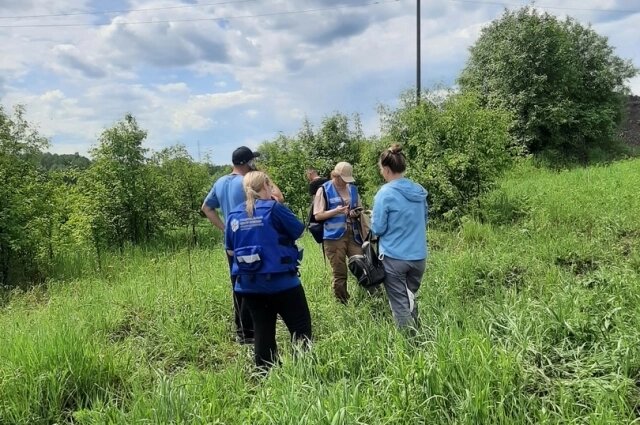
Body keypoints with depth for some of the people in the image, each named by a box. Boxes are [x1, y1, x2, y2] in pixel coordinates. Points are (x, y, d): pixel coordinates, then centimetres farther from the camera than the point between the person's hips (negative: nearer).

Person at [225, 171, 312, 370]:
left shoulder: (234, 215, 4)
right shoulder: (274, 208, -11)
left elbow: (230, 251, 11)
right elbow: (299, 230, 2)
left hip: (248, 285, 5)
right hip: (281, 281, -5)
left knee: (262, 330, 15)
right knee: (301, 328, 7)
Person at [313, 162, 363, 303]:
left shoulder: (353, 189, 13)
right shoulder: (324, 190, -3)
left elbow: (359, 209, 23)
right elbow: (318, 215, -7)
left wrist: (356, 213, -1)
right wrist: (336, 211, -19)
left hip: (353, 235, 4)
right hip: (334, 237, -4)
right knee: (339, 274, 4)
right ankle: (341, 304, 17)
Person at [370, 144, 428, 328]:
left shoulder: (385, 193, -14)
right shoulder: (420, 191, 5)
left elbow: (378, 229, -11)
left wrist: (374, 216, 8)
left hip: (394, 258, -6)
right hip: (419, 256, 6)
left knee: (400, 305, 5)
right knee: (410, 299, 22)